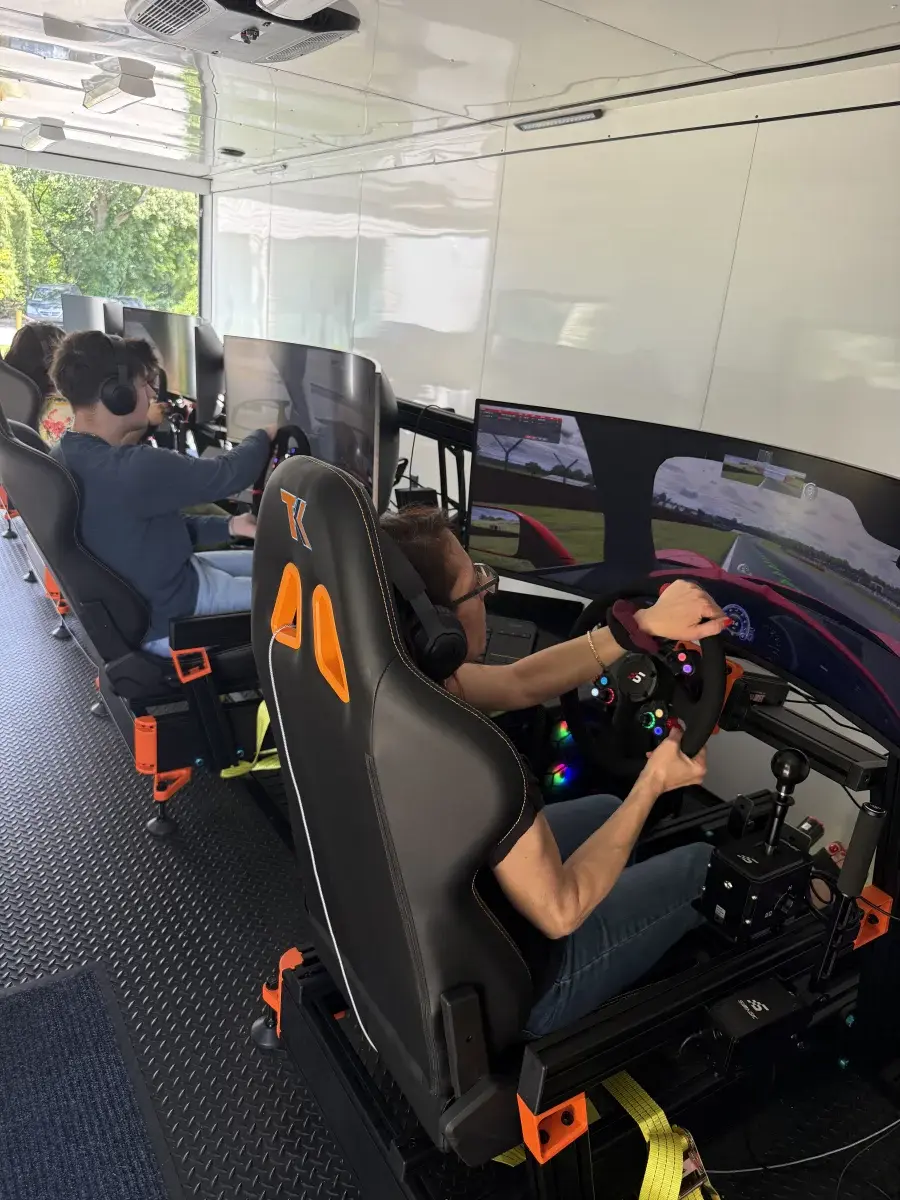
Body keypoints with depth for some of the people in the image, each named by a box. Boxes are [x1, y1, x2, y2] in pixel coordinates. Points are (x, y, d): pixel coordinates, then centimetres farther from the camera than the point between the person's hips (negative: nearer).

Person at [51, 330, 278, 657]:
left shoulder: (65, 458, -2)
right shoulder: (133, 469, -33)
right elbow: (228, 473, -20)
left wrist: (228, 526, 2)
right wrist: (264, 437, 1)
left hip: (134, 598, 9)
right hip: (170, 619, -9)